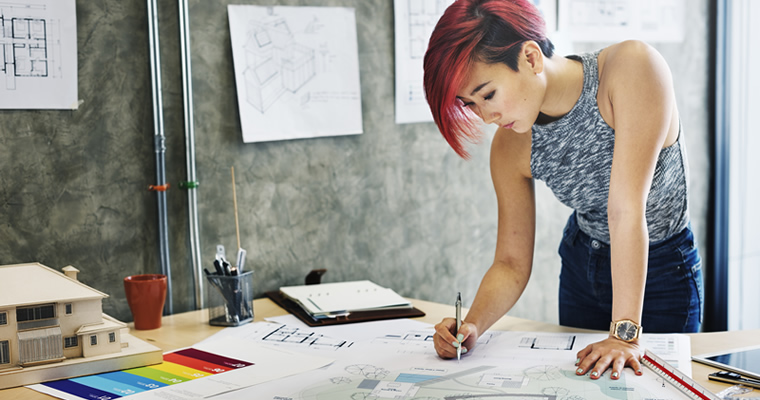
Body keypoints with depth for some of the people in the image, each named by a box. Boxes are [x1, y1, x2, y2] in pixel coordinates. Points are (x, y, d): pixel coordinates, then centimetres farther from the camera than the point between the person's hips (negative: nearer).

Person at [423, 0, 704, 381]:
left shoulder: (632, 68, -33)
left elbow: (626, 207, -37)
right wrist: (472, 325, -30)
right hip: (582, 265, 4)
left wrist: (625, 333, -37)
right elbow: (512, 264, -11)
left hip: (664, 269, -3)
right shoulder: (510, 147, -19)